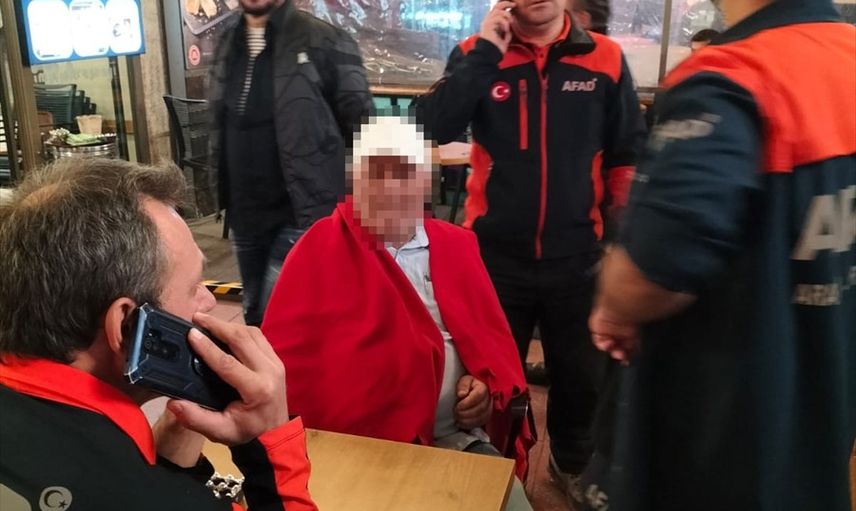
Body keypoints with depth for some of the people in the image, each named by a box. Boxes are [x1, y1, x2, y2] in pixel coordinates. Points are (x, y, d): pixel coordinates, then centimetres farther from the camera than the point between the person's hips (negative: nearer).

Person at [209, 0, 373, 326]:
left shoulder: (323, 41, -12)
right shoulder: (228, 42, 8)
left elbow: (360, 123, -8)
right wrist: (224, 194, 17)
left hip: (300, 213, -6)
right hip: (243, 213, 7)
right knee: (254, 315, 19)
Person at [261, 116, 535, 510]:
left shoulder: (457, 244, 10)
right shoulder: (319, 251, -4)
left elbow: (492, 332, 17)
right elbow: (285, 352, -6)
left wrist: (488, 384, -2)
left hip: (461, 439, 5)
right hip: (363, 445, -4)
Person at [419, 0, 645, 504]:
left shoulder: (606, 59, -1)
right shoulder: (477, 54, 0)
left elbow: (628, 151, 5)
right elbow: (437, 126, -15)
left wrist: (621, 223, 1)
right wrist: (487, 51, -16)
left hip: (577, 257, 1)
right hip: (496, 253, 0)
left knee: (581, 375, 19)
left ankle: (573, 462, 46)